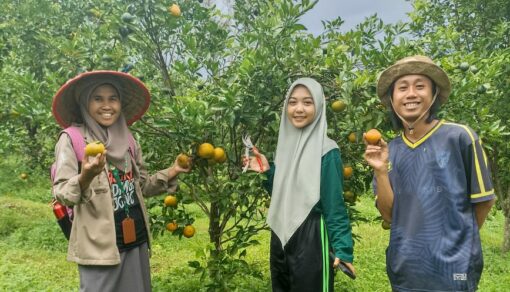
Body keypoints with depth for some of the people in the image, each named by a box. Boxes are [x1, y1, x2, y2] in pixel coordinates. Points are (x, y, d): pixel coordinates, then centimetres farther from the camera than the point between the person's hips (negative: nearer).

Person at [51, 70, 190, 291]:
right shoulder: (72, 138, -8)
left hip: (136, 239, 6)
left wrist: (170, 173, 1)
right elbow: (61, 194, -13)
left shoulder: (127, 139, 7)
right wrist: (85, 178, -31)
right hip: (99, 244, -5)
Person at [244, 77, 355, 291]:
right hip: (280, 236, 7)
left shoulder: (326, 151, -12)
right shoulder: (285, 143, 7)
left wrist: (342, 248, -16)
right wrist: (267, 172, -1)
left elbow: (334, 203, -12)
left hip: (311, 239, -6)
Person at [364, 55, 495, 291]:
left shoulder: (459, 137, -11)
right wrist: (380, 171, -15)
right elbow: (389, 215, -2)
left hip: (452, 269, -3)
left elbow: (483, 200, -1)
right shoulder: (389, 151, 0)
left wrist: (462, 239, 11)